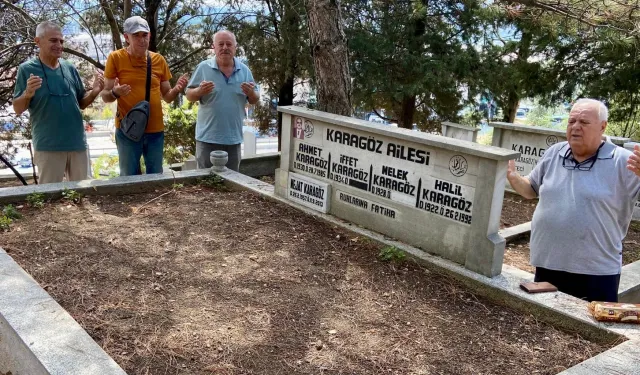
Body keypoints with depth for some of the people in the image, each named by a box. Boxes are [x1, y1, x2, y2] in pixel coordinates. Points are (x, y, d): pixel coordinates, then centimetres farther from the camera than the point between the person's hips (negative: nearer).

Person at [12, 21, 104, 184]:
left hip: (78, 142, 4)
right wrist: (27, 94, -23)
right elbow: (17, 109, -2)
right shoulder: (27, 69, -3)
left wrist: (95, 91, -7)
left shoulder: (70, 68, 7)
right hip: (48, 145, -4)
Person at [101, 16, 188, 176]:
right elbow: (105, 96, -2)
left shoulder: (159, 60, 6)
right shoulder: (116, 58, -3)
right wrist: (115, 93, -24)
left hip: (155, 129, 3)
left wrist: (177, 89, -10)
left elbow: (167, 96, 12)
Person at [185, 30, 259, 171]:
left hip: (233, 138, 3)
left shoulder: (244, 70, 5)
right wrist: (199, 91, -21)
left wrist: (251, 93, -14)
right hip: (207, 137, -2)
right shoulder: (203, 67, -3)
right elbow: (189, 96, 0)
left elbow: (254, 101, 9)